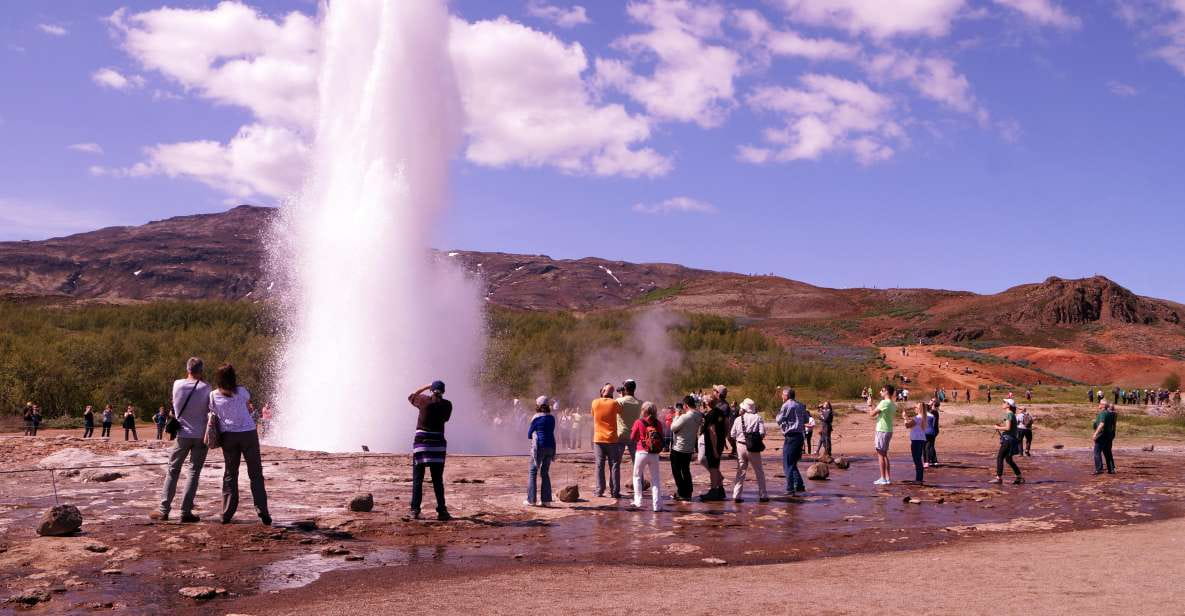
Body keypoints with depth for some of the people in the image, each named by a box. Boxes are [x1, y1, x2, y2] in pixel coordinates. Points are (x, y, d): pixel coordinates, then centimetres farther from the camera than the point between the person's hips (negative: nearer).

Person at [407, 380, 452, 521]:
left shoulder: (424, 400, -3)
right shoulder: (447, 405, 0)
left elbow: (411, 397, 18)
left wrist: (425, 387, 23)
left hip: (421, 441, -1)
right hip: (438, 442, 1)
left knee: (417, 479, 6)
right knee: (438, 480, 5)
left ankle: (415, 510, 2)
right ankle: (442, 511, 1)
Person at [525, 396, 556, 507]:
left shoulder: (536, 418, -8)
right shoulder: (552, 418, 8)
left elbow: (529, 434, 0)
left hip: (539, 446, -5)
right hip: (550, 446, 6)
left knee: (533, 472, 3)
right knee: (545, 473, 12)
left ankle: (531, 500, 2)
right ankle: (546, 499, 10)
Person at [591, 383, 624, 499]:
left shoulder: (595, 403, -1)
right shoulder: (614, 403, -7)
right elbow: (621, 412, 5)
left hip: (598, 439, 2)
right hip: (612, 439, -2)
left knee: (599, 465, 6)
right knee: (614, 465, 3)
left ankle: (599, 491, 4)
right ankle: (614, 491, 1)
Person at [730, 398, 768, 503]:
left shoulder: (738, 419, 1)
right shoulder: (757, 418, -6)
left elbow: (733, 434, 1)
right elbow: (762, 432, -13)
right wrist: (758, 440, 5)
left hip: (740, 446, 2)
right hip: (752, 448, -2)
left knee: (740, 471, 11)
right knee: (759, 472, 11)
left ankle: (736, 495, 7)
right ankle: (762, 495, 14)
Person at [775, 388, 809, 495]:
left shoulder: (786, 406, -10)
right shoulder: (800, 406, 12)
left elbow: (779, 419, -6)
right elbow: (806, 419, 18)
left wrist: (779, 412, 12)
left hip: (791, 436, -8)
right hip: (800, 435, 8)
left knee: (788, 464, -3)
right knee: (793, 463, 18)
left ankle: (790, 489, -6)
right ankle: (799, 485, 15)